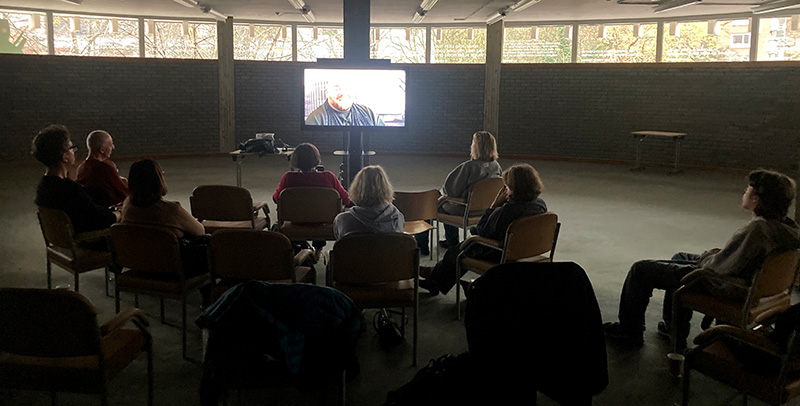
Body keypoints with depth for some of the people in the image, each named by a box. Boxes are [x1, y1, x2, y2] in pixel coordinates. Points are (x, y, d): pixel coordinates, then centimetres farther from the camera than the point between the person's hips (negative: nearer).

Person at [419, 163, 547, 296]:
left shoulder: (507, 210, -32)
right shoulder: (541, 204, -9)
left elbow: (482, 231, -18)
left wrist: (494, 205, -16)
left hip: (498, 255, -8)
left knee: (454, 253, 19)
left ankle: (435, 273, 49)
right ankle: (438, 283, 42)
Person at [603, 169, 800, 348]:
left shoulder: (757, 228, -34)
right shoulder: (784, 225, -5)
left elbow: (718, 268, -29)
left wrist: (705, 257, -9)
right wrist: (721, 252, 2)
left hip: (720, 287, -10)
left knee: (640, 269, -1)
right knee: (680, 258, 35)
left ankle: (630, 331, 18)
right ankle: (675, 327, 40)